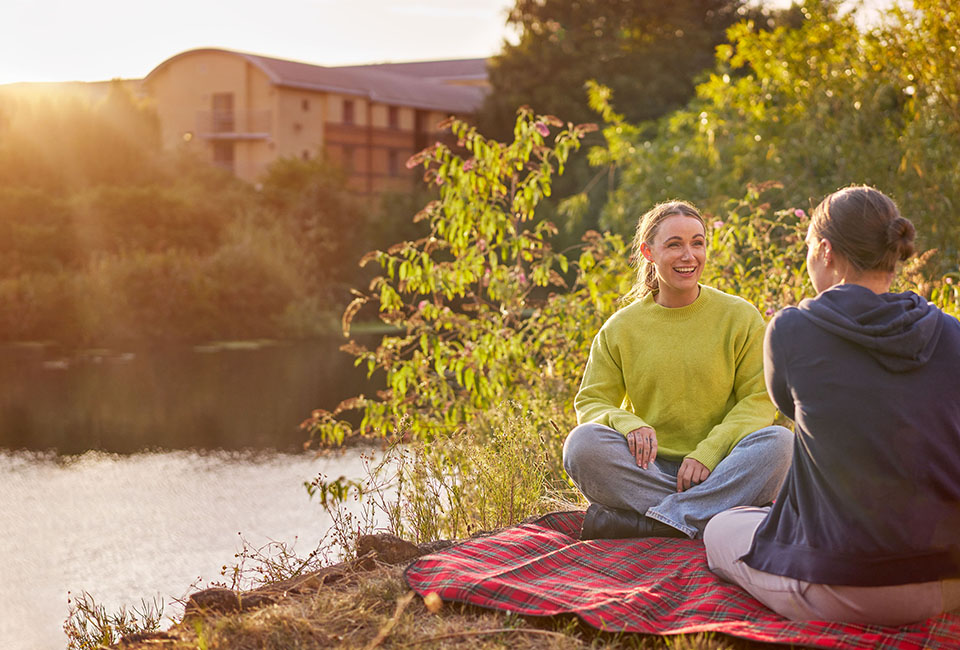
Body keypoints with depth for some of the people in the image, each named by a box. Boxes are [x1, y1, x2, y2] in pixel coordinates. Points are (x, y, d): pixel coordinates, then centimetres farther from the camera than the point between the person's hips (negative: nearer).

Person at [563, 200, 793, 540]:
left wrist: (708, 452, -16)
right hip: (648, 468, 0)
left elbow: (759, 399, 0)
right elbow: (591, 401, 4)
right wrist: (629, 424, -20)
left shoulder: (740, 316, 2)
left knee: (778, 442, -29)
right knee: (582, 443, -28)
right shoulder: (620, 328, 5)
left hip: (718, 470, 0)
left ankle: (633, 521, -31)